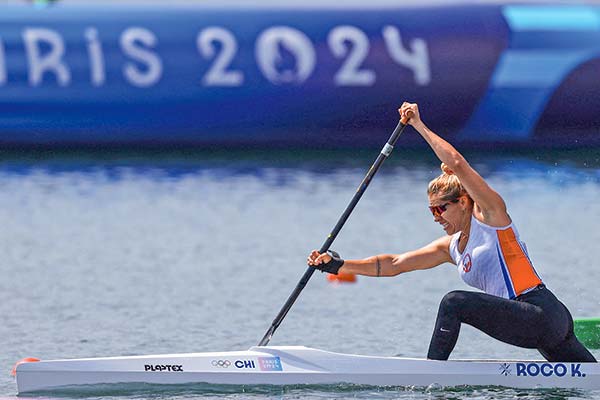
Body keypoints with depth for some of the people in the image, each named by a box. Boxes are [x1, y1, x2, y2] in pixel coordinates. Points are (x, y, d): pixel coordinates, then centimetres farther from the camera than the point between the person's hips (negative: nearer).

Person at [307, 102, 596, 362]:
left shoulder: (490, 215, -3)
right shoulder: (450, 248, 18)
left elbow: (457, 163, -16)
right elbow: (393, 265, 17)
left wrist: (419, 125, -9)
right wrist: (339, 265, 9)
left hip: (543, 315, -10)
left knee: (454, 302, -17)